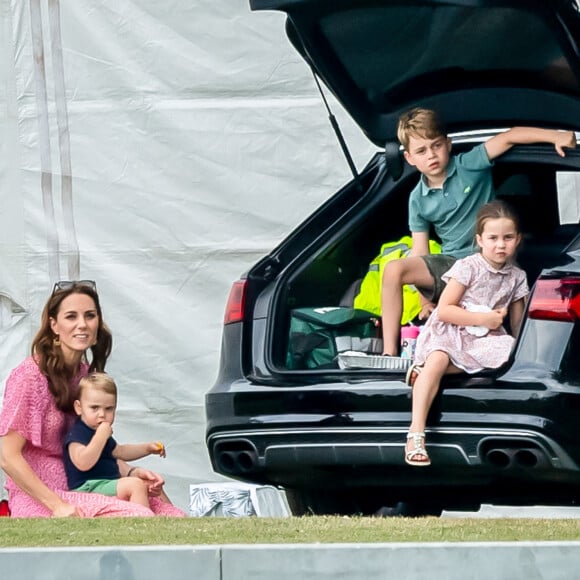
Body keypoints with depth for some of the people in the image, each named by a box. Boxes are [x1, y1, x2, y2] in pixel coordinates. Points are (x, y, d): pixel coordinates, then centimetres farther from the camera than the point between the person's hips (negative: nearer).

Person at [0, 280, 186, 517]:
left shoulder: (87, 374, 13)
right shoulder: (30, 375, -11)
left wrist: (132, 472, 0)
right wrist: (58, 506, -21)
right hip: (38, 502, -8)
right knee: (138, 516, -28)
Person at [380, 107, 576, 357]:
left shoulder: (469, 165, -5)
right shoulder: (418, 199, 4)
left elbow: (508, 138, -14)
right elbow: (420, 251, 5)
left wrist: (555, 136, -27)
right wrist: (425, 300, -2)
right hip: (450, 264, 4)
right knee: (393, 270, -22)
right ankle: (390, 353, -23)